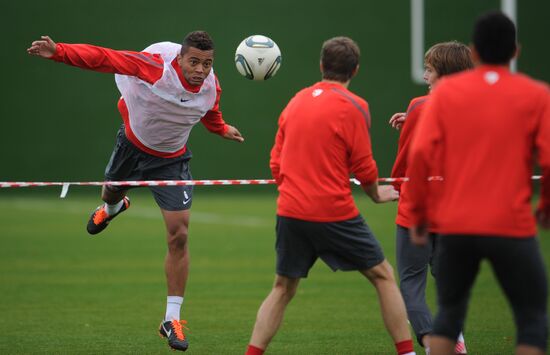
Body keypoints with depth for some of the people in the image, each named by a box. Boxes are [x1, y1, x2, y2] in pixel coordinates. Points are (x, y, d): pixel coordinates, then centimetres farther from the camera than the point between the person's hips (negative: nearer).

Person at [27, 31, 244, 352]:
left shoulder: (212, 88, -18)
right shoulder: (156, 65, -32)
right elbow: (103, 58, -37)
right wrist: (59, 52, -48)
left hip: (170, 161, 1)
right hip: (132, 145, -1)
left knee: (179, 236, -9)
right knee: (111, 194, 27)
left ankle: (172, 319, 0)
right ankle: (112, 207, 71)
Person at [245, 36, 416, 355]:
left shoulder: (296, 101, 10)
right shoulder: (353, 106, -7)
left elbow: (276, 163, 13)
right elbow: (364, 167, -6)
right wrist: (376, 194, 14)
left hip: (290, 212, 5)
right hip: (335, 213, -5)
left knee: (282, 290, 16)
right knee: (383, 276, 10)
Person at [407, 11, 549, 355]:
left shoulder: (446, 91, 5)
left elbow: (421, 155, -4)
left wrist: (419, 214, 5)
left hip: (455, 226, 2)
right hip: (512, 227, -2)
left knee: (449, 314, 18)